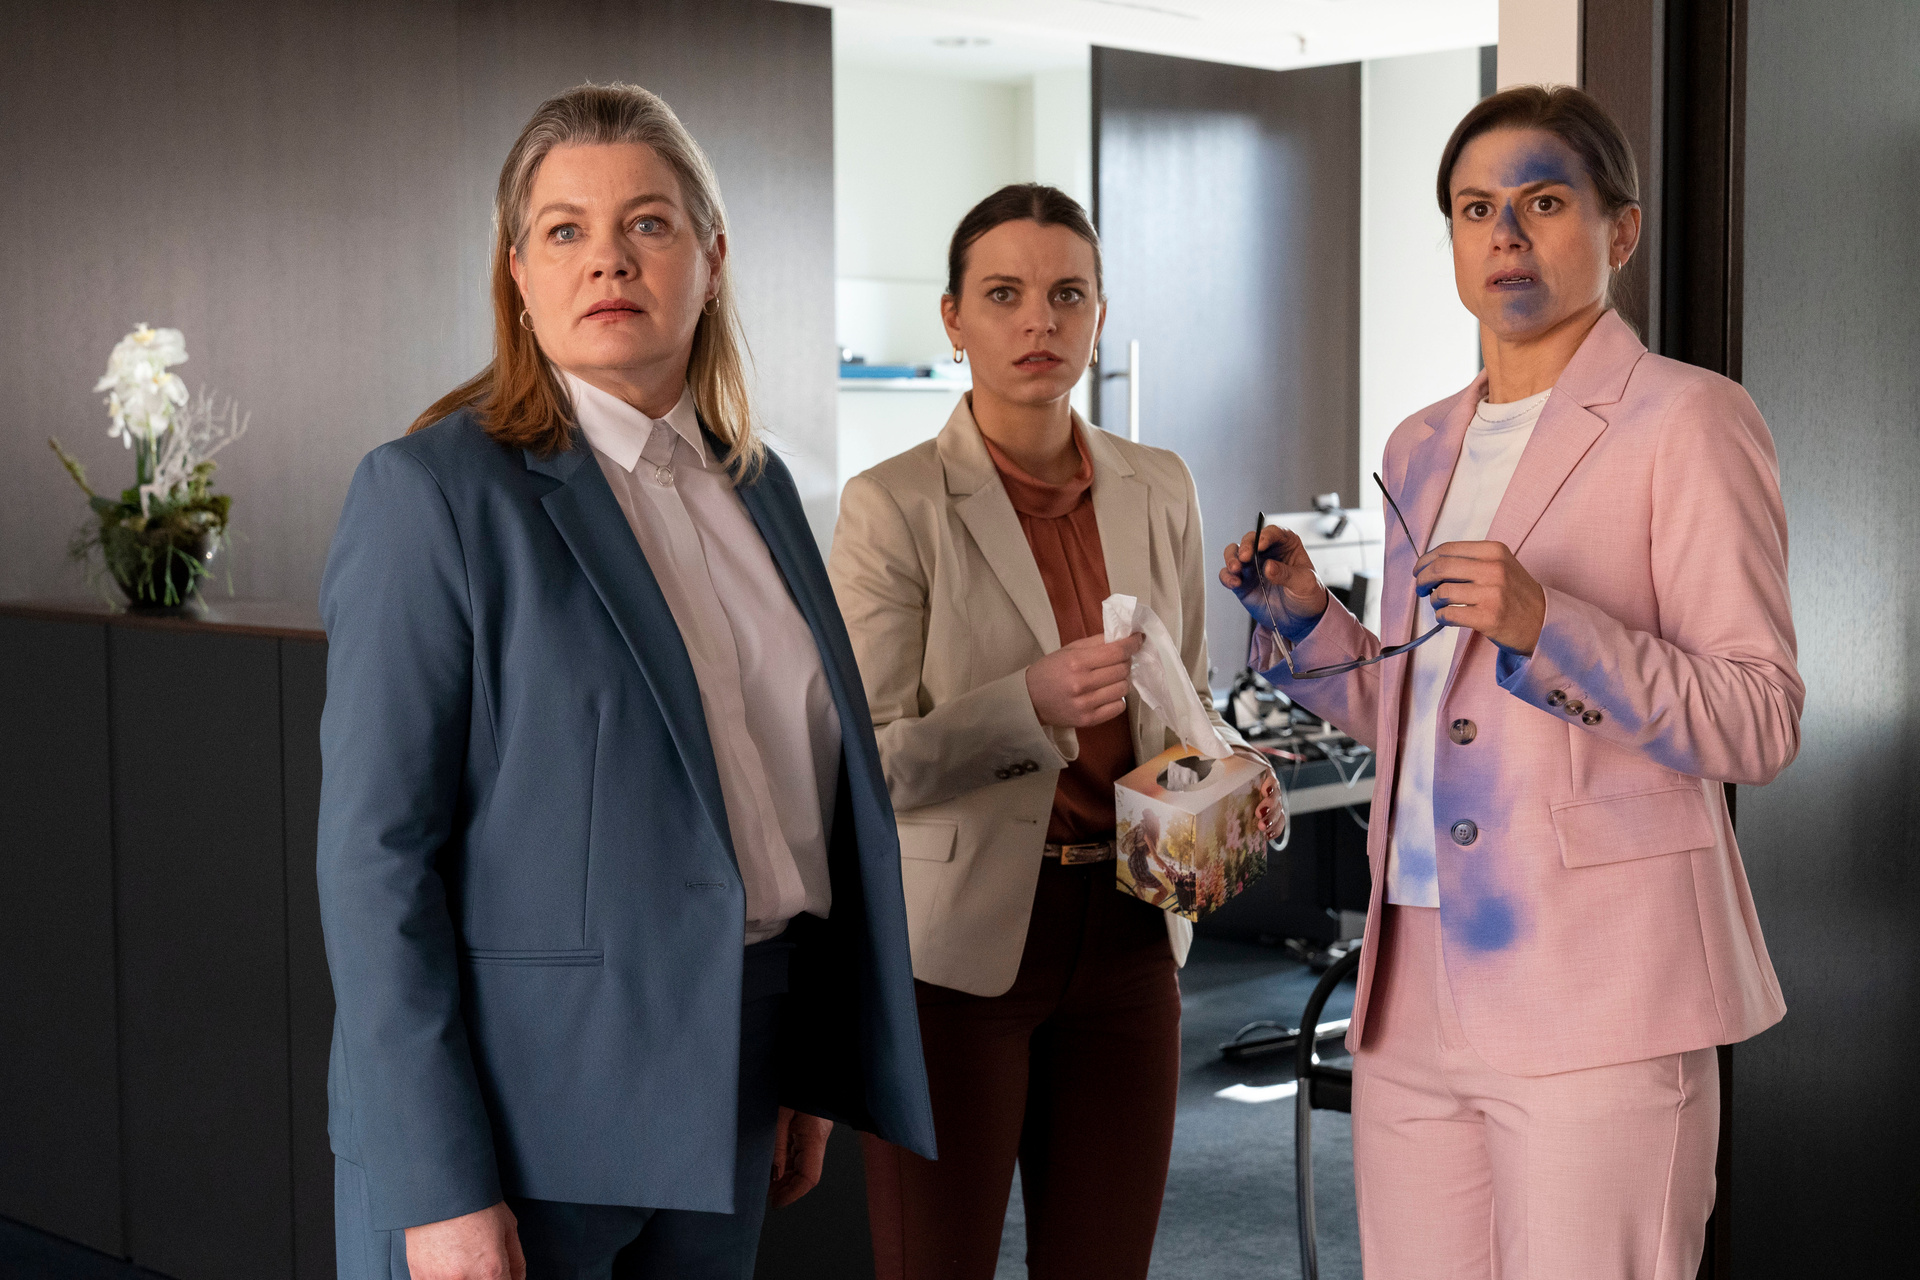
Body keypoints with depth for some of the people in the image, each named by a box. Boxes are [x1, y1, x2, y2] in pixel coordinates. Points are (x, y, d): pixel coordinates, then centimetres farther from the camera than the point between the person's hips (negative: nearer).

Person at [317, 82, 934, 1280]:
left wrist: (810, 1067, 13)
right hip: (509, 1107, -6)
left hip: (718, 1102, 6)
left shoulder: (756, 484, 8)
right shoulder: (433, 493, -11)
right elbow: (376, 853, -15)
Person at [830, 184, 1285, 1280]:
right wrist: (1031, 704, -26)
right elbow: (860, 765, -12)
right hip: (959, 941, -4)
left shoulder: (1158, 490, 7)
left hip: (1127, 932, 5)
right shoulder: (895, 505, -8)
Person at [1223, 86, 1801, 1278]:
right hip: (1418, 983, 6)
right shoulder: (1423, 446, 17)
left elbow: (1761, 722, -10)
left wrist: (1546, 624, -21)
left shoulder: (1686, 419, -3)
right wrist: (1306, 625, 8)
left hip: (1594, 991, -6)